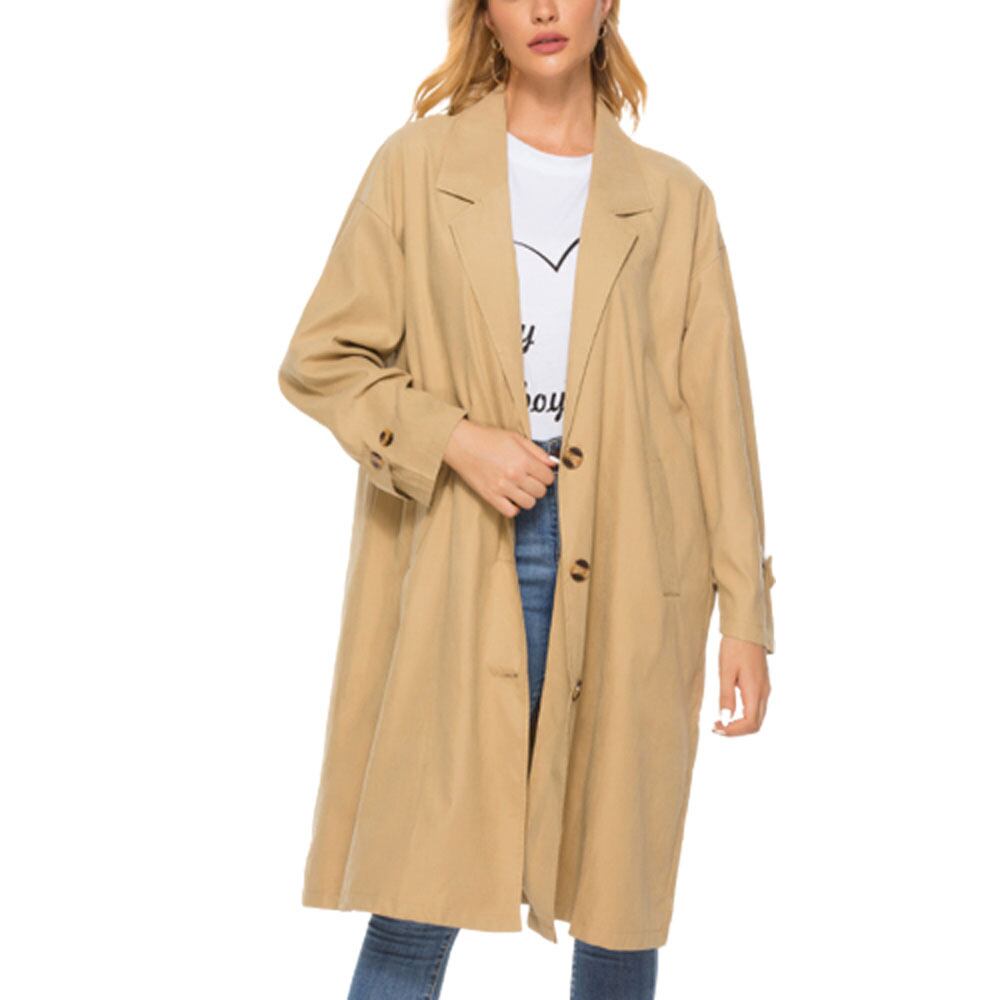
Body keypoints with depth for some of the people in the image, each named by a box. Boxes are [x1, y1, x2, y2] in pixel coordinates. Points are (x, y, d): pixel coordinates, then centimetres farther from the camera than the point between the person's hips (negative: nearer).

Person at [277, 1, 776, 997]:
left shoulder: (672, 201, 7)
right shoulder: (415, 169, 5)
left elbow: (716, 413, 6)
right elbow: (320, 360, 5)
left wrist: (746, 614, 2)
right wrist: (453, 438, -11)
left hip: (623, 584, 1)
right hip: (455, 577, -1)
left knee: (620, 893, 9)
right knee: (418, 895, 0)